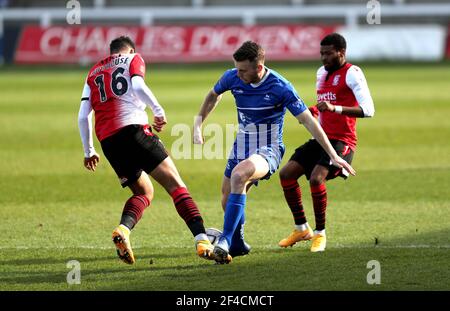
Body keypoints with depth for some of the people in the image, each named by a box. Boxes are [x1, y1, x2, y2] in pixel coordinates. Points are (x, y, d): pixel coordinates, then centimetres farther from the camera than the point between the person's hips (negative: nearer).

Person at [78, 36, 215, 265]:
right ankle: (201, 239, -20)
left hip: (107, 140, 5)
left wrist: (88, 151, 24)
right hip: (133, 129, -5)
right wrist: (158, 111, -5)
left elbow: (83, 116, 18)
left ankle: (123, 229, -11)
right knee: (175, 184, -4)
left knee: (144, 193, 18)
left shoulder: (94, 72, 26)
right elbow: (138, 86, -9)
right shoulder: (133, 59, 14)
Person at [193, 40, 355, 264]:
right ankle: (237, 244, 36)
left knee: (239, 174, -35)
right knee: (227, 200, 6)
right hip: (241, 146, 6)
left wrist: (333, 156, -17)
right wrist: (198, 122, 10)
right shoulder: (232, 78, -6)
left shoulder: (280, 87, -19)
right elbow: (214, 95, 19)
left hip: (268, 150, -6)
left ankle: (226, 240, -32)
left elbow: (308, 121, -15)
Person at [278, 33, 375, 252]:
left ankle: (320, 234, -10)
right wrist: (313, 111, 9)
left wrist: (334, 108, -30)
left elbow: (368, 110, -21)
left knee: (316, 178, -27)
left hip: (341, 141, -9)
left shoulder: (352, 73, -10)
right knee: (286, 173, -2)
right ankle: (301, 229, 10)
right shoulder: (322, 73, 16)